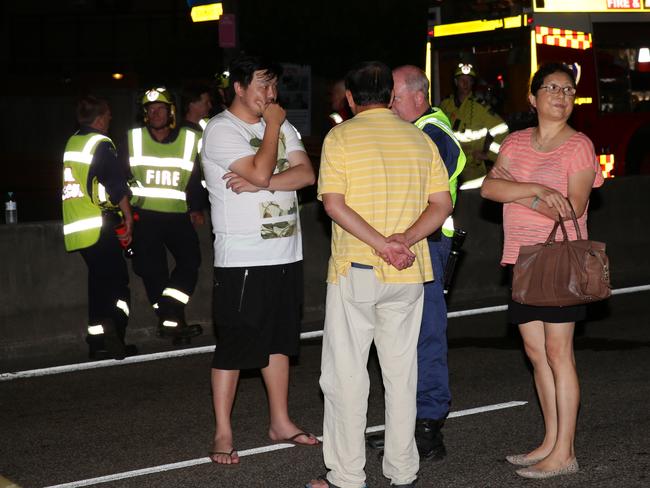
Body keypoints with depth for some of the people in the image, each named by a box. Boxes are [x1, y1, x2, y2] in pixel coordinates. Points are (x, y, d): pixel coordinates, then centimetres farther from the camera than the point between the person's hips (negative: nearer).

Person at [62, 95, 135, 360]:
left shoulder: (72, 143, 16)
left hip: (75, 227, 8)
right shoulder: (100, 143, -10)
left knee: (99, 283, 14)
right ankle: (112, 338, -12)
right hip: (98, 227, -8)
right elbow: (117, 184, -16)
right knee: (117, 282, -4)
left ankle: (98, 343, 16)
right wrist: (128, 216, -5)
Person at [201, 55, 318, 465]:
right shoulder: (222, 130, -9)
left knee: (279, 339, 15)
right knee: (234, 344, -3)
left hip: (286, 254, 7)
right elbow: (261, 172, -22)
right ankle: (223, 433, 5)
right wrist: (272, 125, -10)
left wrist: (259, 184, -15)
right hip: (242, 258, -7)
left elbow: (306, 174, 0)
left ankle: (280, 422, 25)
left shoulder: (281, 124, 12)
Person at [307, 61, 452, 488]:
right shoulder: (420, 138, 7)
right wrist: (405, 239, -10)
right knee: (402, 371, 12)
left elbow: (334, 203, -15)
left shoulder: (341, 137, -5)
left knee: (346, 373, 3)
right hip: (409, 274, 4)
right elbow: (442, 204, 1)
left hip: (355, 271, -4)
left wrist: (381, 243, -17)